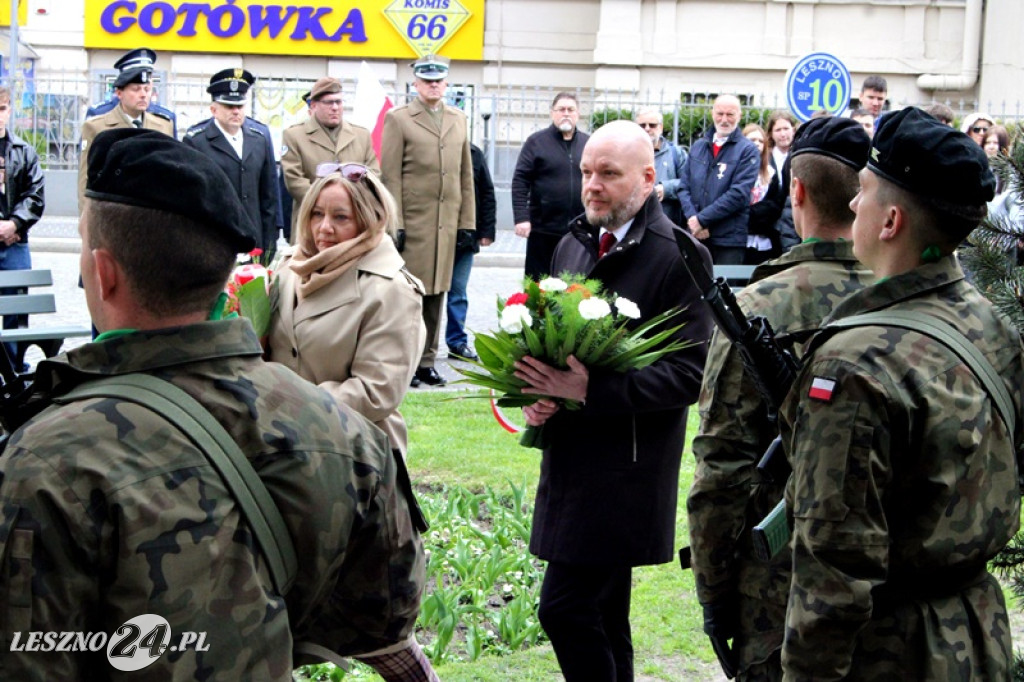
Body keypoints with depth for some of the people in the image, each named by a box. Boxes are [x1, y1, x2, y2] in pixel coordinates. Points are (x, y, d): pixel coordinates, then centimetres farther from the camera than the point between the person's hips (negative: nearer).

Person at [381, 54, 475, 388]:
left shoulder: (458, 119, 14)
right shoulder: (398, 119, 0)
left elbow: (466, 175, 15)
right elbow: (390, 176, -4)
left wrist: (468, 223, 10)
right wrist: (394, 225, -10)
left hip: (447, 223, 5)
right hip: (412, 221, -4)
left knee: (436, 292, 8)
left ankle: (426, 361, 14)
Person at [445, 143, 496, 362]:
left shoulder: (474, 153, 7)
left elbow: (487, 194, 9)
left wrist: (486, 231, 3)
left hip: (465, 235, 3)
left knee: (458, 291, 9)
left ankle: (457, 342, 15)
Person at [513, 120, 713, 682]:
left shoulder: (679, 256, -12)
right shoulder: (573, 245, 12)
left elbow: (690, 372, -17)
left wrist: (589, 391, -24)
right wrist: (538, 392, -2)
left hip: (627, 466, -8)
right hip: (573, 456, 8)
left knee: (564, 607, -11)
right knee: (603, 616, 16)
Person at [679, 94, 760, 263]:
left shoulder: (747, 151, -2)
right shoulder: (698, 147, 14)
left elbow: (739, 194, -12)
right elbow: (684, 187, 11)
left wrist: (702, 219, -13)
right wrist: (692, 218, -8)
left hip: (729, 240, -4)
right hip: (695, 236, 4)